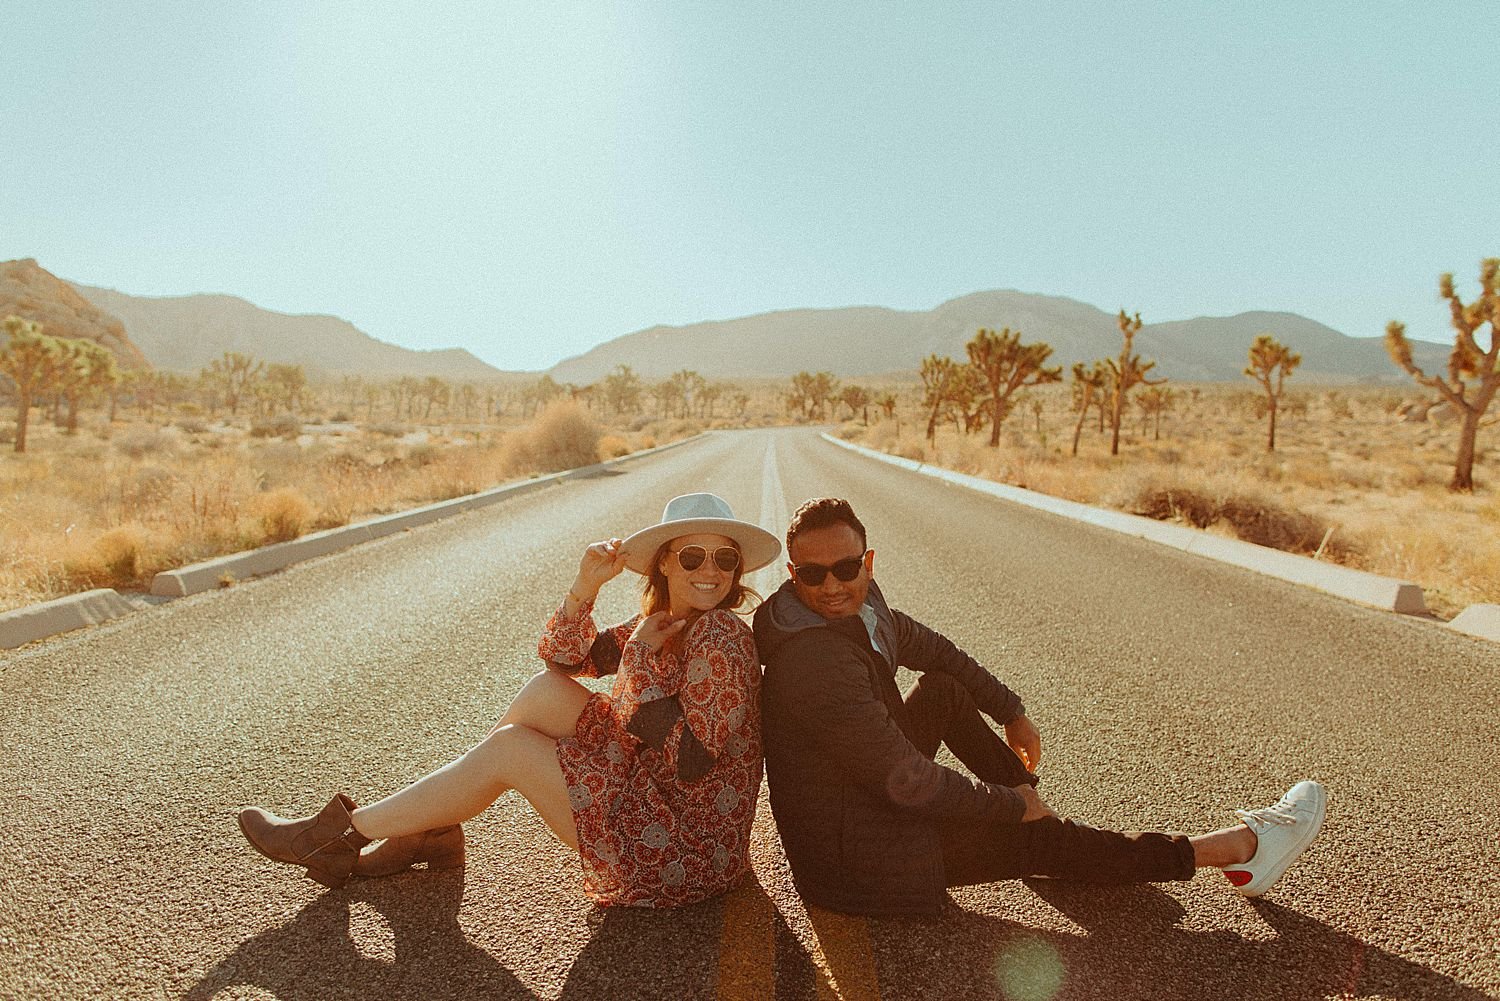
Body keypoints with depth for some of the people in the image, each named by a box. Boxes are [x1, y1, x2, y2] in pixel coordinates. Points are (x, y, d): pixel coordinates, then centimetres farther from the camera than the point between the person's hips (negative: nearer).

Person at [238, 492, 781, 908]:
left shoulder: (718, 634, -23)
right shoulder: (669, 620, 4)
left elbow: (690, 763, -27)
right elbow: (564, 656, 6)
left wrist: (640, 657, -20)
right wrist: (585, 585, -13)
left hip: (679, 847, -8)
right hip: (646, 793, 8)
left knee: (507, 748, -10)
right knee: (546, 689, 0)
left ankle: (344, 831, 8)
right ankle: (430, 831, 11)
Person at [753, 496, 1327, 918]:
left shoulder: (861, 607, -5)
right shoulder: (817, 661, -32)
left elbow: (927, 646, 15)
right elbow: (909, 782, -27)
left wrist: (1013, 714, 19)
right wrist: (1012, 805, -12)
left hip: (870, 793, 8)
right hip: (858, 860, -8)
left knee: (945, 690, 10)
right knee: (1038, 841, 0)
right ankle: (1246, 845, 15)